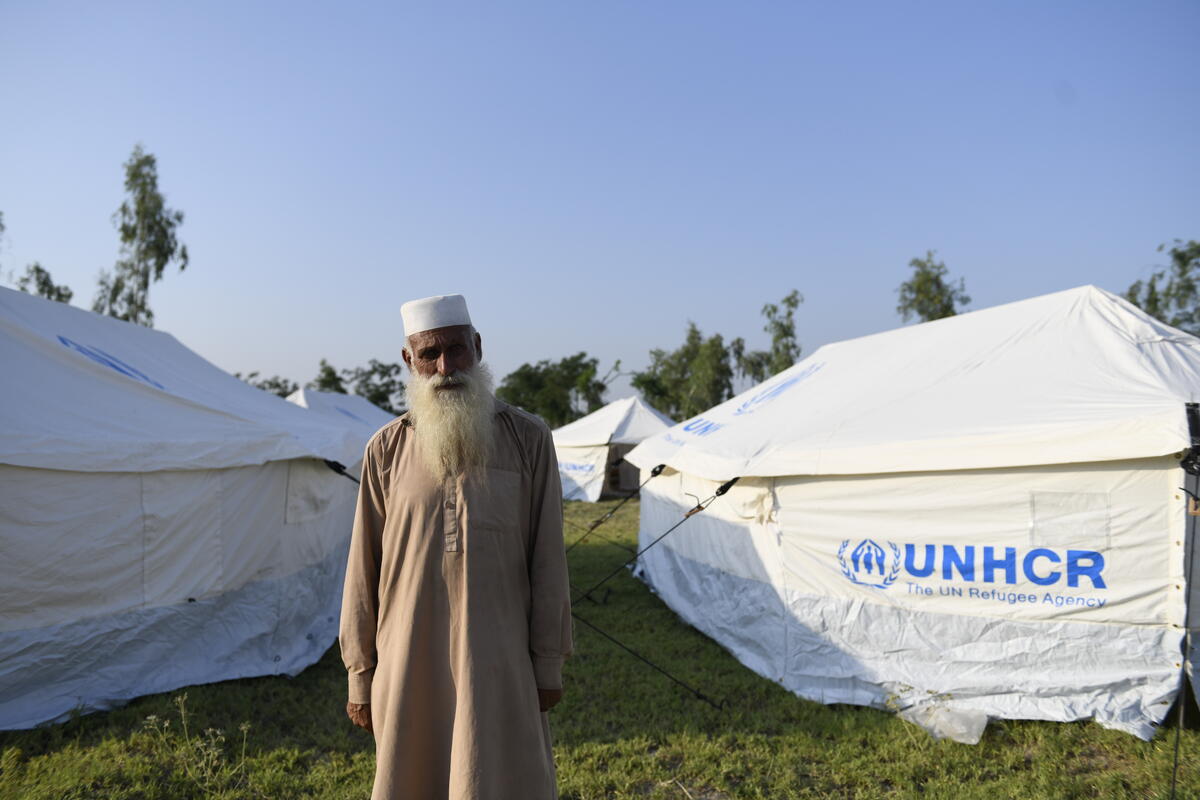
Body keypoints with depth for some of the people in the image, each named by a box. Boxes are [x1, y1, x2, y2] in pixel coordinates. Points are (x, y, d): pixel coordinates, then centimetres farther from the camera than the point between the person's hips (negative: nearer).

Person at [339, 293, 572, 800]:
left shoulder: (528, 439, -3)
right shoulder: (386, 450, 1)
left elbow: (547, 558, -1)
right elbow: (364, 569, 5)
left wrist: (548, 663, -1)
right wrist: (359, 674, 6)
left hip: (495, 663, -1)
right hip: (408, 667, 2)